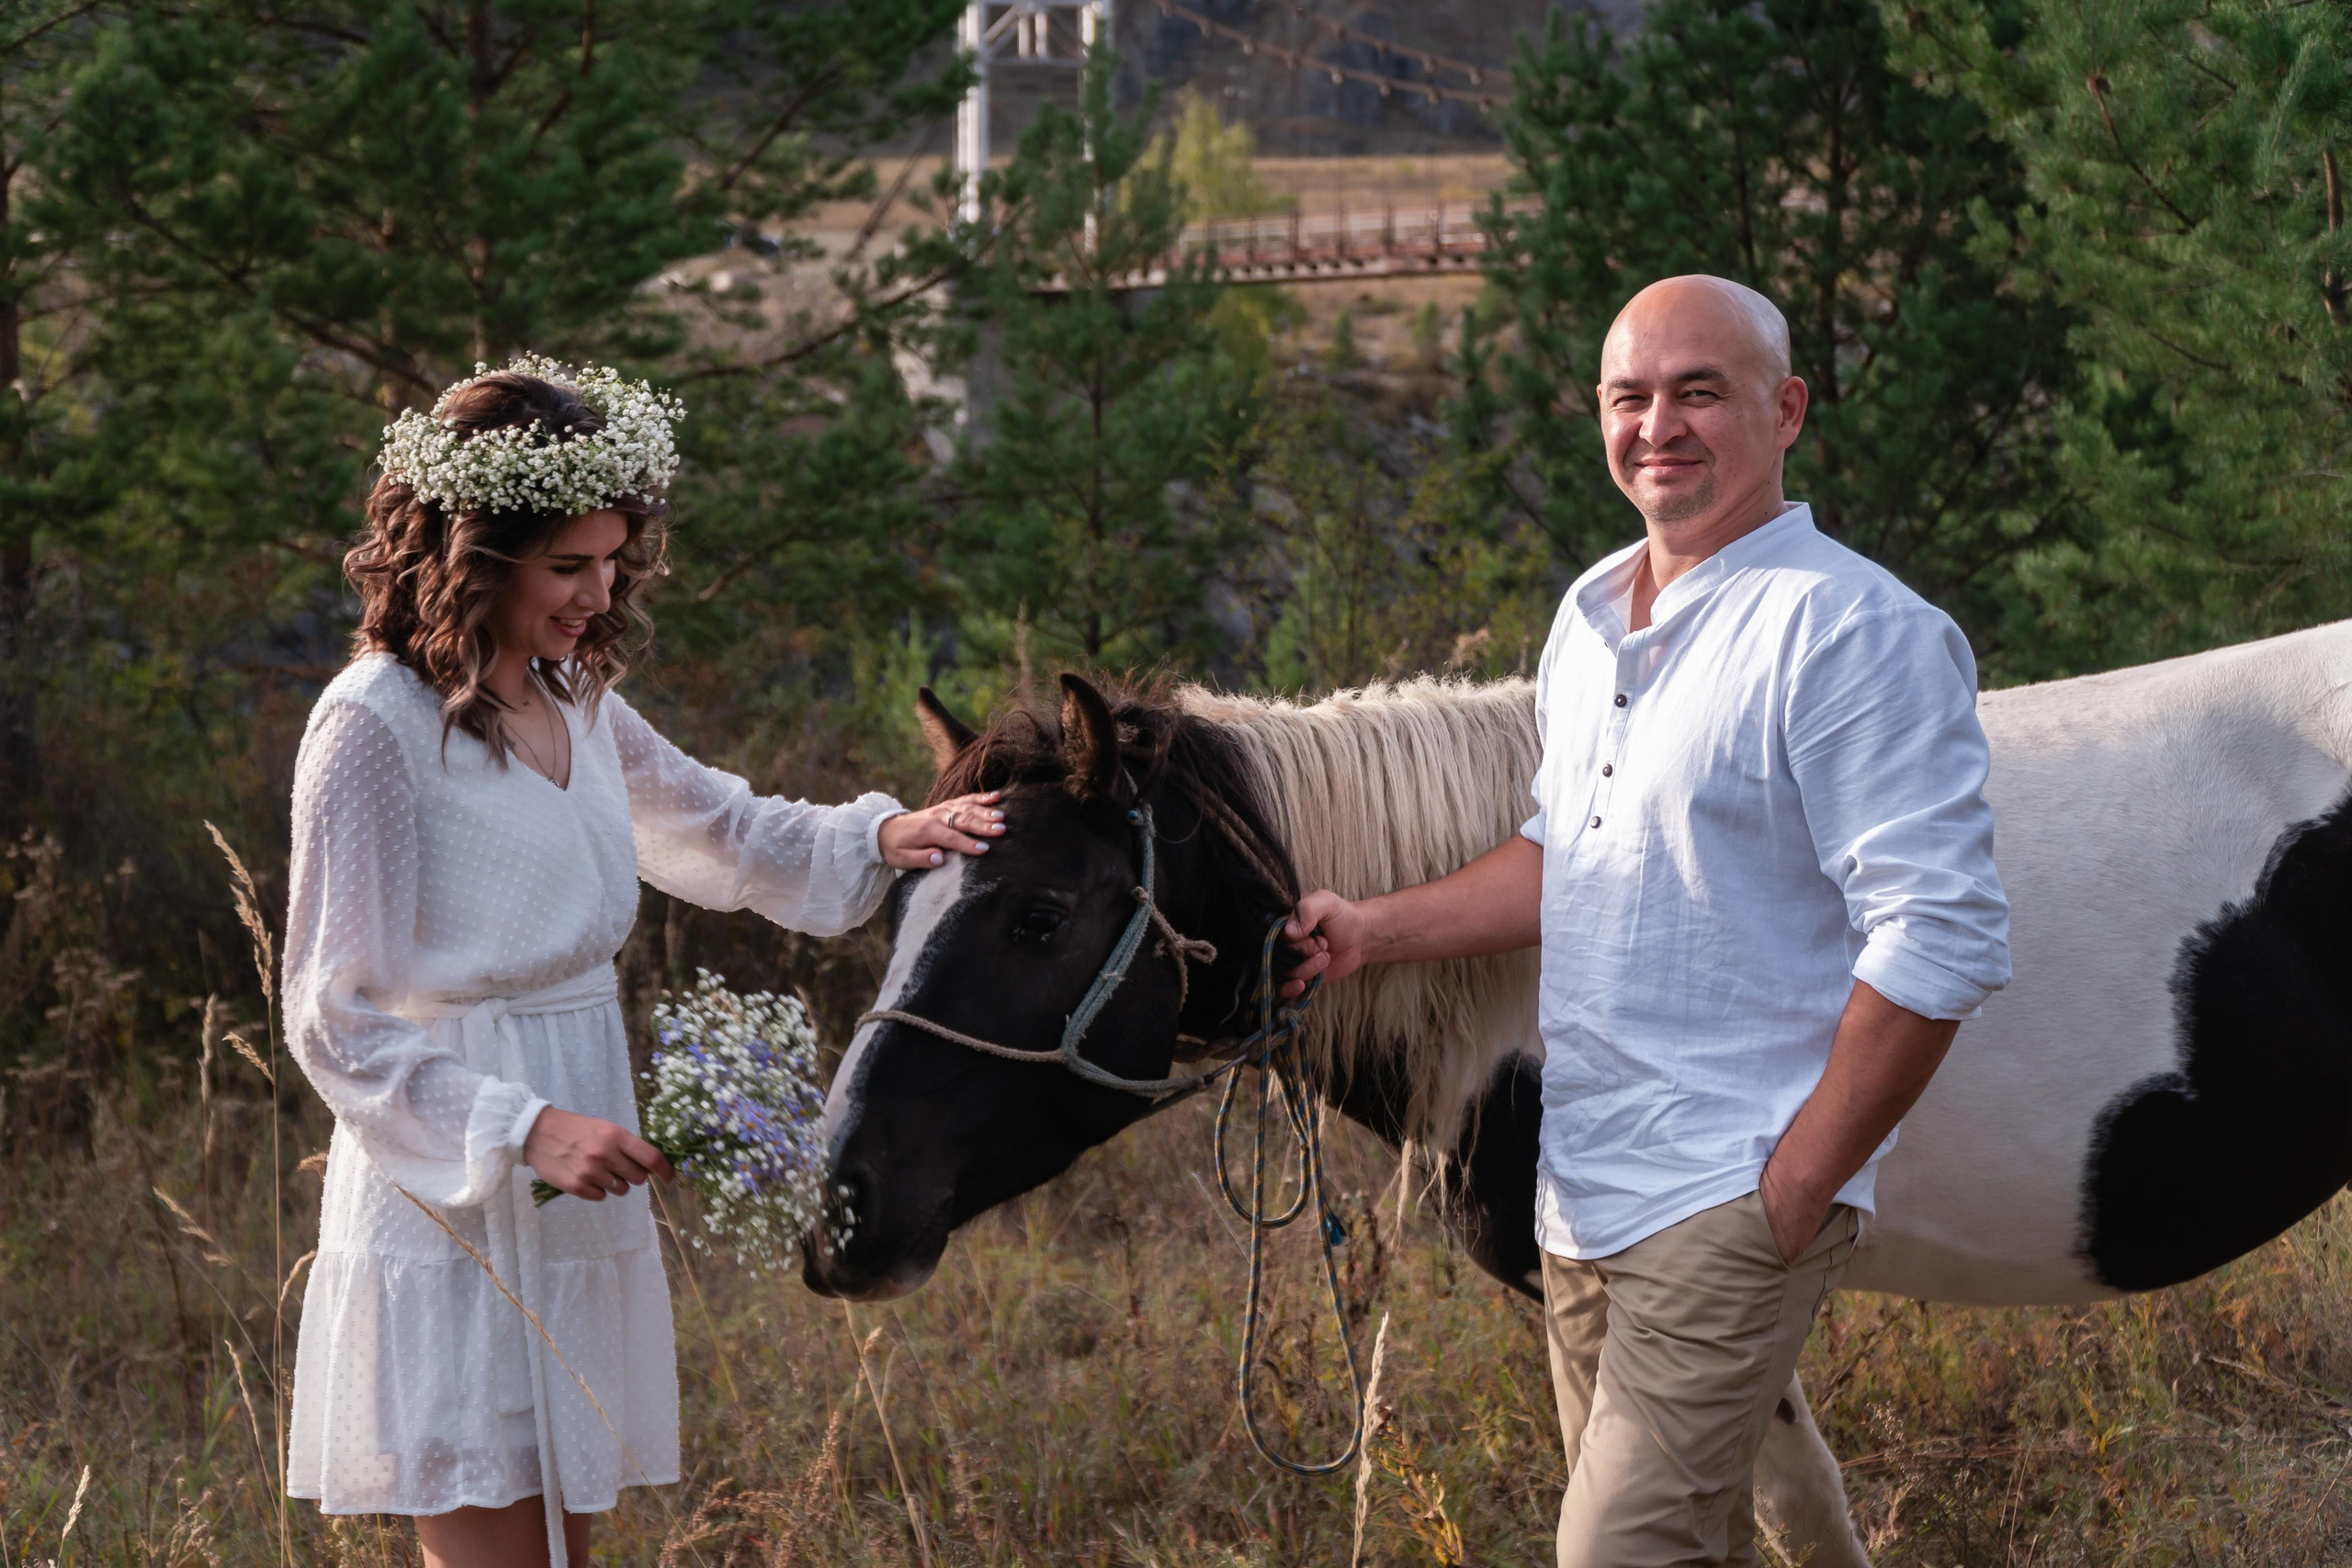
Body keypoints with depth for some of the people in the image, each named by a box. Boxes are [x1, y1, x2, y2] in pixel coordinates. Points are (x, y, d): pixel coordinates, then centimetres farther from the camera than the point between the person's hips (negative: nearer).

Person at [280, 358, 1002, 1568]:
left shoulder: (575, 701, 10)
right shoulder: (375, 728, -15)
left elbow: (718, 835, 26)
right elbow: (333, 1024, -16)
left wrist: (881, 840, 7)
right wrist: (525, 1129, -24)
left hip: (577, 1205, 8)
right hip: (450, 1221, -8)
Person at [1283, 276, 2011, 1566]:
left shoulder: (1854, 629, -15)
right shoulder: (1591, 616, 12)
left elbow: (1939, 940, -19)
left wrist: (1794, 1191, -18)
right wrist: (1376, 931, 13)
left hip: (1726, 1202, -8)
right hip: (1580, 1193, 8)